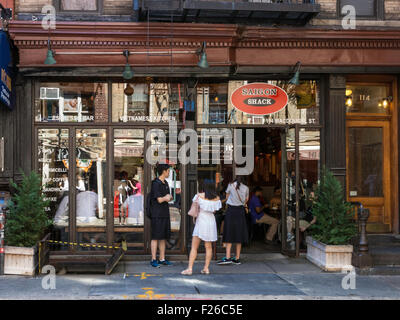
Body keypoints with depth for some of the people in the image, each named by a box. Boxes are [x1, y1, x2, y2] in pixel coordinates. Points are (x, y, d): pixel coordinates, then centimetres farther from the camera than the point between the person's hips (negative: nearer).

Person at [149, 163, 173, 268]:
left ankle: (162, 259, 15)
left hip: (165, 214, 8)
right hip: (157, 215, -8)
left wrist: (168, 197, -2)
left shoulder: (165, 183, 16)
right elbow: (159, 199, -16)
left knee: (164, 237, 10)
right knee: (156, 237, -5)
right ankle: (153, 259, 0)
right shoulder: (156, 184, -12)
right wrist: (166, 197, 1)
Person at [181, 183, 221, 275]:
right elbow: (214, 211, 10)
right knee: (208, 247, 12)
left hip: (201, 222, -3)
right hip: (211, 222, 3)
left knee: (194, 247, -3)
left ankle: (190, 268, -9)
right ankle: (206, 268, 9)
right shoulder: (216, 198, 4)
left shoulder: (200, 196, -2)